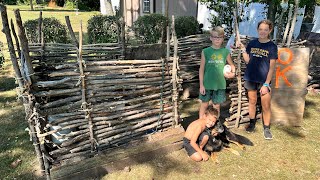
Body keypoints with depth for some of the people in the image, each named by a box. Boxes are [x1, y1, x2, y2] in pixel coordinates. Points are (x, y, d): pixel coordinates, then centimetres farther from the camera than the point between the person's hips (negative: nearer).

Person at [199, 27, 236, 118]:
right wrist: (201, 85, -6)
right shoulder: (205, 51, -5)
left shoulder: (225, 52, 0)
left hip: (220, 84, 2)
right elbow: (201, 69, -3)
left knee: (216, 106, 13)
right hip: (207, 84, -1)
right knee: (204, 105, 10)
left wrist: (233, 72, -6)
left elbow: (231, 65, 15)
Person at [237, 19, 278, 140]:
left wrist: (266, 84, -12)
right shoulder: (252, 43, 4)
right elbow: (247, 61, 7)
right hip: (251, 78, 3)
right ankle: (252, 122, 30)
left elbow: (271, 68, -7)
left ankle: (266, 128, 16)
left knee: (266, 106, 0)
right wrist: (243, 49, -5)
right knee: (252, 101, 14)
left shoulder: (272, 46, -5)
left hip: (264, 80, -3)